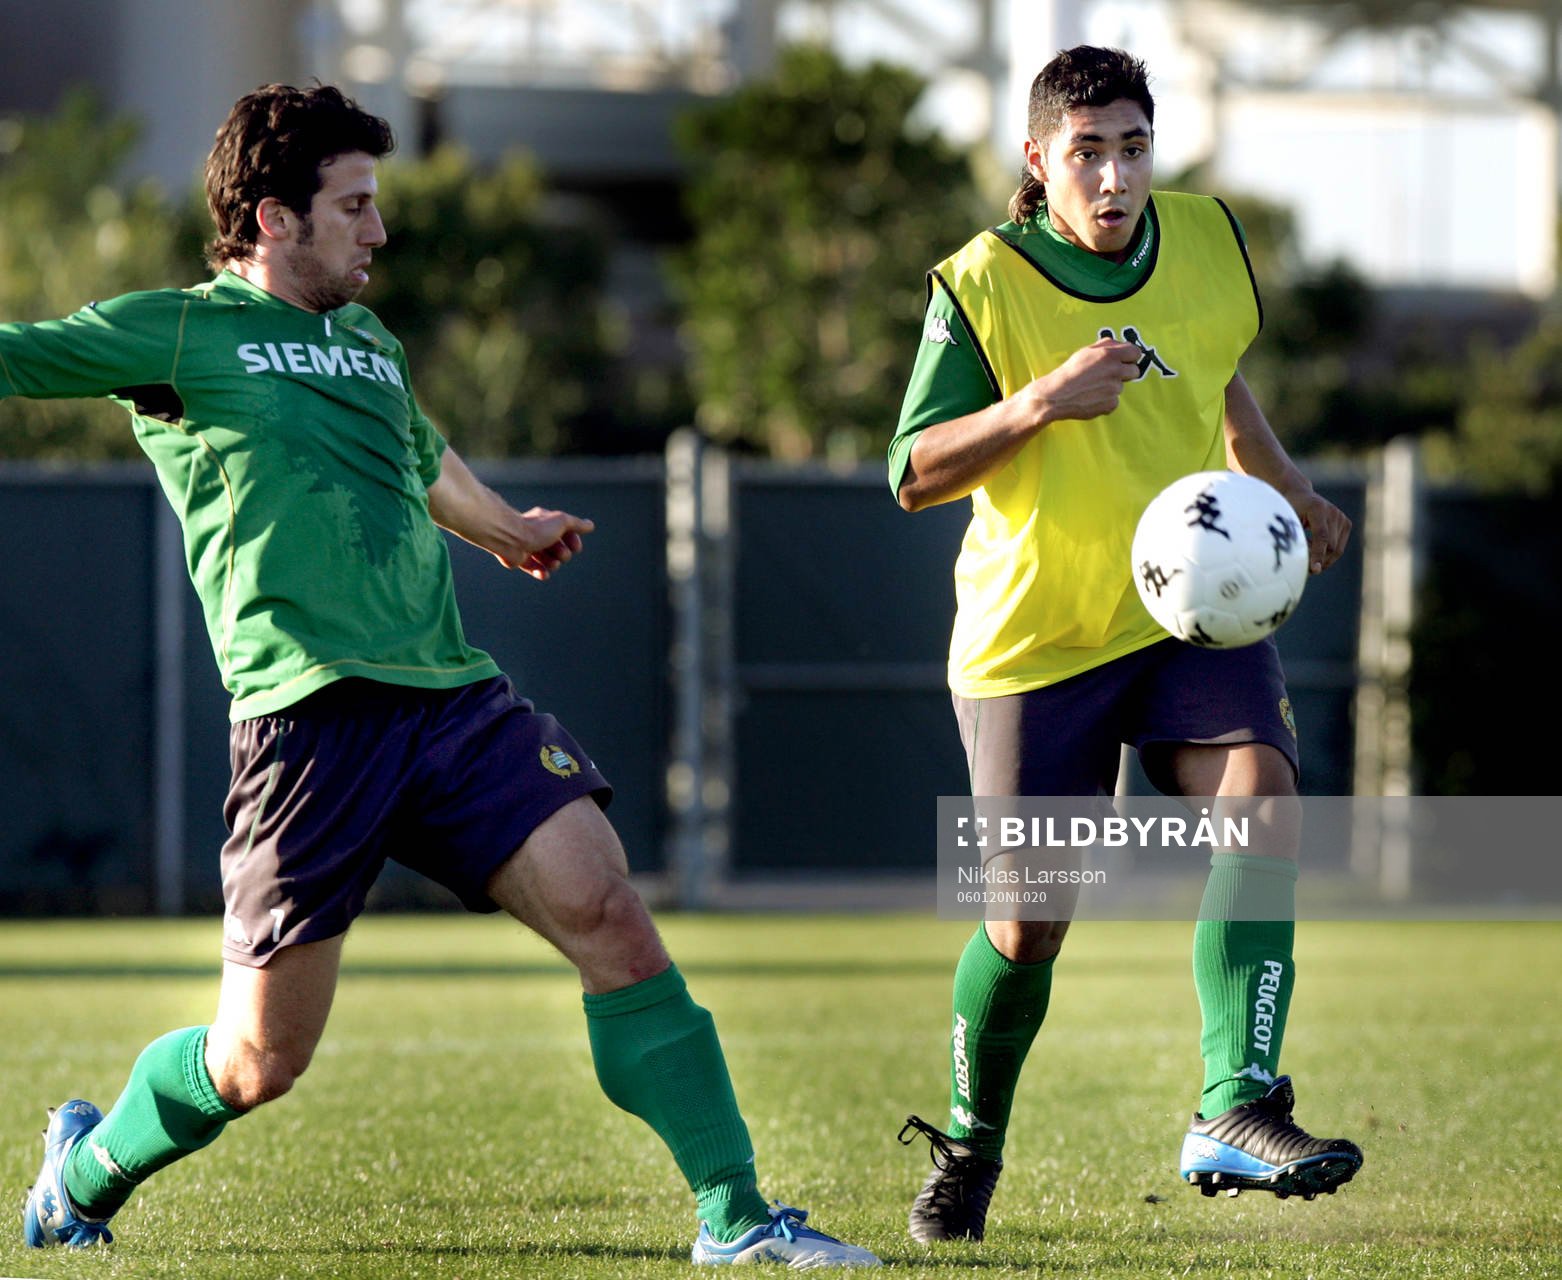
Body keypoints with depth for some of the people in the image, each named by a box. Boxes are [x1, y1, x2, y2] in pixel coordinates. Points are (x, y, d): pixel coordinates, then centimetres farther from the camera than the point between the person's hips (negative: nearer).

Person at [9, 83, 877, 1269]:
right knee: (260, 1060, -2)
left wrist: (507, 529, 61)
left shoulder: (370, 343, 24)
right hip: (311, 714, -6)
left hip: (455, 699, 6)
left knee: (611, 919, -12)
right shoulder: (177, 334, 2)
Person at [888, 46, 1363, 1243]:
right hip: (1034, 638, -3)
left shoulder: (1209, 242, 1)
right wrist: (1040, 401, -29)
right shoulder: (983, 284, -12)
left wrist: (1288, 488, 11)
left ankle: (1236, 1113, -30)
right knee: (1027, 927, 0)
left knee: (1260, 798, -24)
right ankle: (970, 1142, 28)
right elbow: (915, 473, -15)